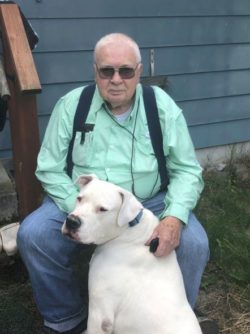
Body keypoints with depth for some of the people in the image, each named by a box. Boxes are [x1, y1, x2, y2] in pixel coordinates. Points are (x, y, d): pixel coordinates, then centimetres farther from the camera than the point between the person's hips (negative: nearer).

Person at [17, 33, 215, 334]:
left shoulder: (163, 107, -6)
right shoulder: (71, 105, -7)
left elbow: (187, 170, -5)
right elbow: (50, 168, -4)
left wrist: (175, 217, -25)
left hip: (151, 202, 0)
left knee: (193, 243, -24)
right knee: (32, 235, -23)